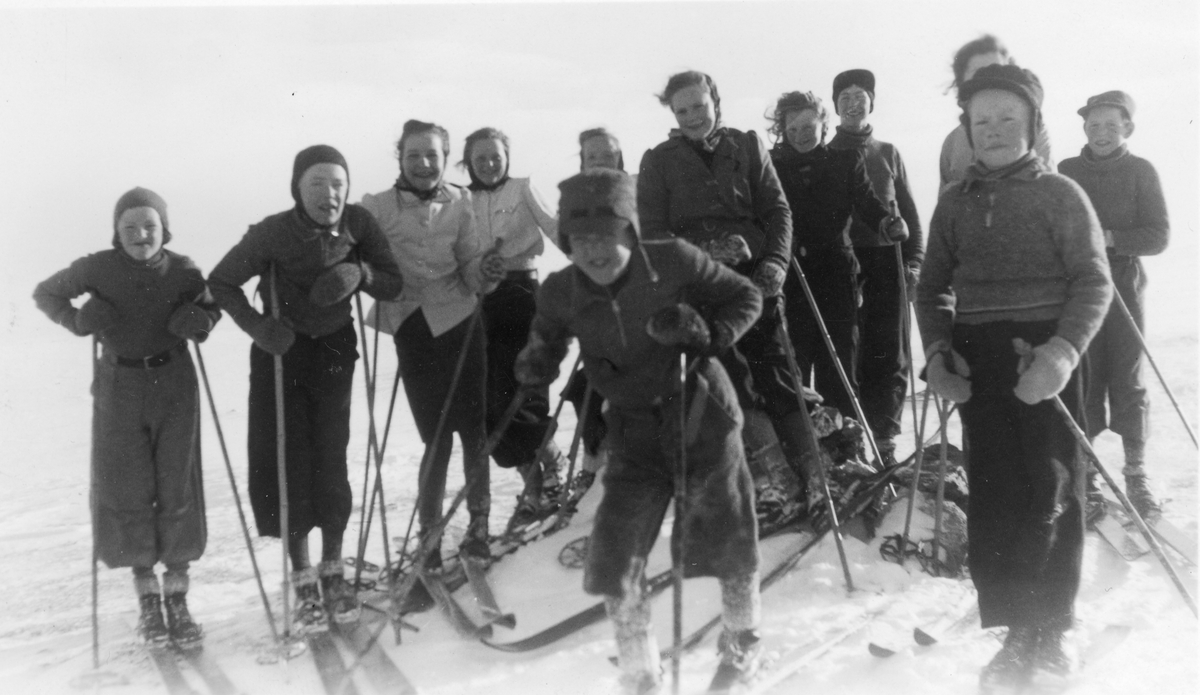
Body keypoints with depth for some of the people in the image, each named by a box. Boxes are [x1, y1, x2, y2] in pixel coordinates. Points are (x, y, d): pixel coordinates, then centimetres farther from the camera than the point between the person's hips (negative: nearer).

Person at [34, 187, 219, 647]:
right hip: (118, 387, 0)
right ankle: (147, 596, 19)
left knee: (177, 489, 1)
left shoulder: (182, 271, -8)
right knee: (125, 490, 2)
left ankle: (177, 596, 13)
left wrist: (201, 321, -15)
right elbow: (45, 294, 5)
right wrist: (77, 320, -13)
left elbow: (211, 306, 8)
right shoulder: (98, 269, -9)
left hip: (174, 385, 0)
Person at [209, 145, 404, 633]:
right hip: (281, 355, -1)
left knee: (330, 463, 1)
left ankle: (333, 572, 19)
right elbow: (221, 282, -10)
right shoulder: (273, 233, -20)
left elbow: (393, 283, -8)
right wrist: (257, 325, -25)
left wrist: (360, 273, -29)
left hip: (333, 354, 2)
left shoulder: (359, 223, -14)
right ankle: (303, 583, 11)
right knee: (288, 463, -2)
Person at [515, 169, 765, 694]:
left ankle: (742, 634, 44)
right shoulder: (561, 292, -11)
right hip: (634, 430, 2)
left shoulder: (674, 261, -18)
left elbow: (745, 297, -5)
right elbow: (549, 336, 10)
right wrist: (537, 362, -12)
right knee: (615, 558, -4)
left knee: (728, 536, 12)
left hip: (702, 411, -1)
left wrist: (708, 335, -22)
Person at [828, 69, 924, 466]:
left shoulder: (888, 154, 15)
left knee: (889, 355, 1)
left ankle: (883, 437, 9)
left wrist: (913, 261, 2)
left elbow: (909, 212, 13)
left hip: (886, 262, 2)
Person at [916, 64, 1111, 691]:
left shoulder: (1060, 194, 4)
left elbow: (1094, 281, -2)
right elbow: (933, 285, 16)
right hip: (976, 358, 3)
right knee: (991, 495, 1)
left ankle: (1044, 633, 10)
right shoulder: (954, 202, 13)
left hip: (1044, 354, -3)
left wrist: (1064, 351, -18)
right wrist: (937, 348, -1)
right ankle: (1015, 628, 10)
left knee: (1049, 493, -1)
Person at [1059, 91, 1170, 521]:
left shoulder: (1141, 172, 2)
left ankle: (1136, 474, 10)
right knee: (1083, 379, 0)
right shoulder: (1066, 172, 7)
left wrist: (1111, 238, -17)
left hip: (1124, 288, -1)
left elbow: (1159, 236, -4)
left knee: (1128, 380, 0)